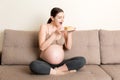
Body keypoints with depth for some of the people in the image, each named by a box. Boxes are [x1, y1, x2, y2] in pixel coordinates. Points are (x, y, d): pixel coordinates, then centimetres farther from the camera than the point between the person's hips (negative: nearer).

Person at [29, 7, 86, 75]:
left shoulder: (63, 29, 6)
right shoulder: (44, 27, -3)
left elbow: (68, 47, 1)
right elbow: (42, 47, -13)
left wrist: (69, 33, -11)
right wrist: (55, 34, -18)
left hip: (60, 63, 3)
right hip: (45, 63, -3)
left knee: (82, 60, -18)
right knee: (33, 65, -36)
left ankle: (56, 70, -19)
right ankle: (64, 71, -23)